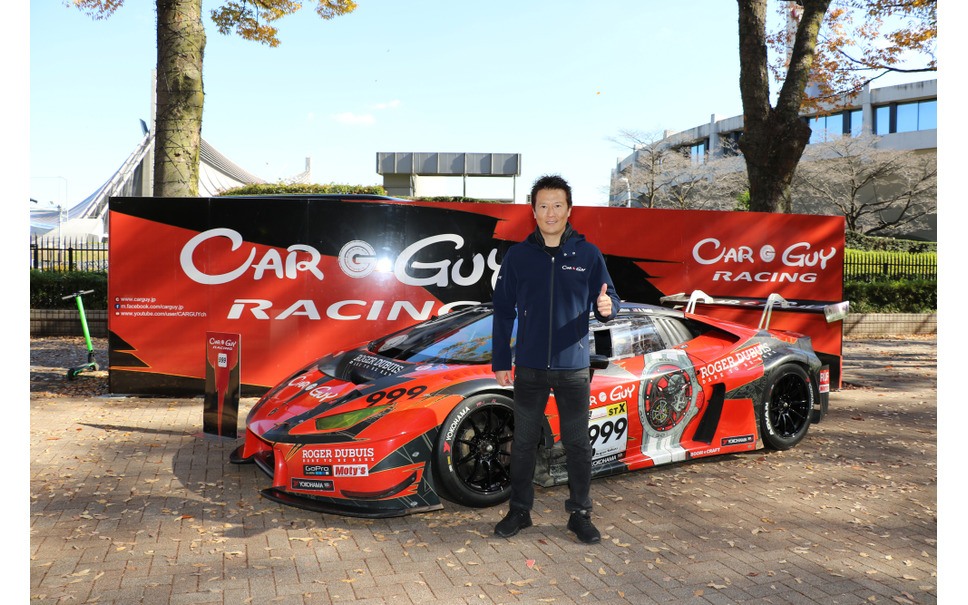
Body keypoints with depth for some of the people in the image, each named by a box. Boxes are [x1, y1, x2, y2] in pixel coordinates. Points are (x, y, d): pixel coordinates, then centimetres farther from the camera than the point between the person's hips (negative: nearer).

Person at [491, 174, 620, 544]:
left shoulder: (588, 254, 2)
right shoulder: (518, 256, 3)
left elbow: (607, 301, 4)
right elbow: (503, 310, 6)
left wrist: (607, 307, -22)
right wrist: (500, 361, 3)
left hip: (573, 366, 0)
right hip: (530, 368, 1)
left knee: (578, 444, 7)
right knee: (523, 442, 9)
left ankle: (580, 514, 21)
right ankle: (519, 511, 23)